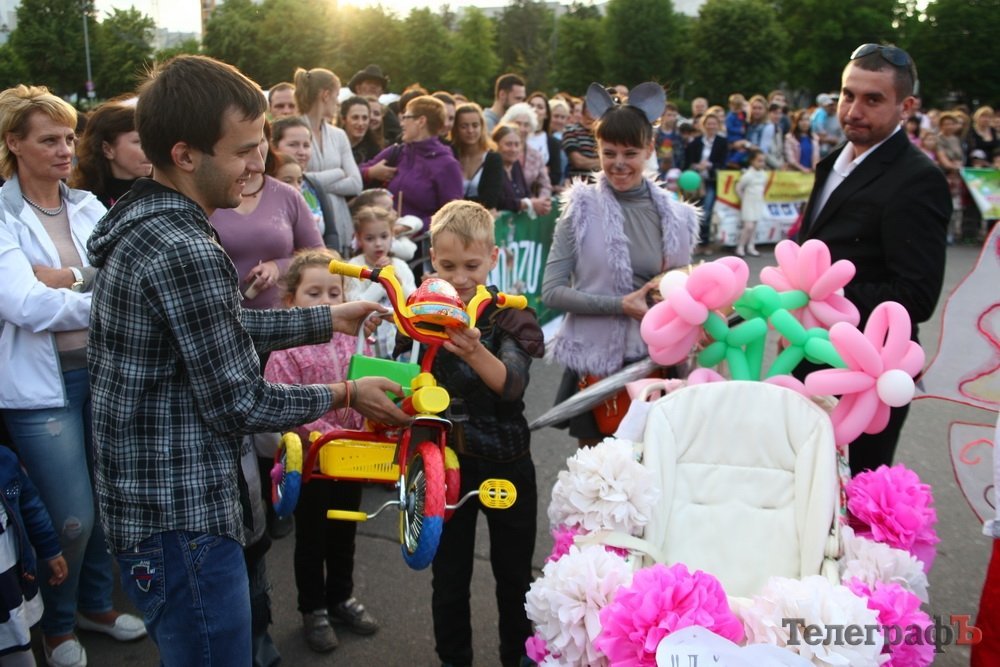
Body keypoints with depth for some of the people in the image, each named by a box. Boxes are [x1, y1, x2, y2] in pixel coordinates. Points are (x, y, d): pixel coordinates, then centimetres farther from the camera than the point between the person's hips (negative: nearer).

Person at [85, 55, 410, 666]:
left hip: (145, 501, 10)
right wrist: (345, 396, -6)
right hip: (183, 521, -10)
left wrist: (329, 320, 17)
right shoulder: (187, 253, -26)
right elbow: (238, 404, -20)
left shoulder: (142, 225, 5)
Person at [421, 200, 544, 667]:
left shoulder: (509, 317, -11)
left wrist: (475, 353, -47)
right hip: (445, 461, 1)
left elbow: (511, 383, -29)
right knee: (449, 574, 15)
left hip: (504, 465, -1)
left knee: (514, 573, 15)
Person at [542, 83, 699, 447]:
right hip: (595, 360, -2)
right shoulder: (582, 208, -5)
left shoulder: (675, 215, 4)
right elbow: (551, 291, -9)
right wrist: (620, 305, -18)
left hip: (657, 361, 2)